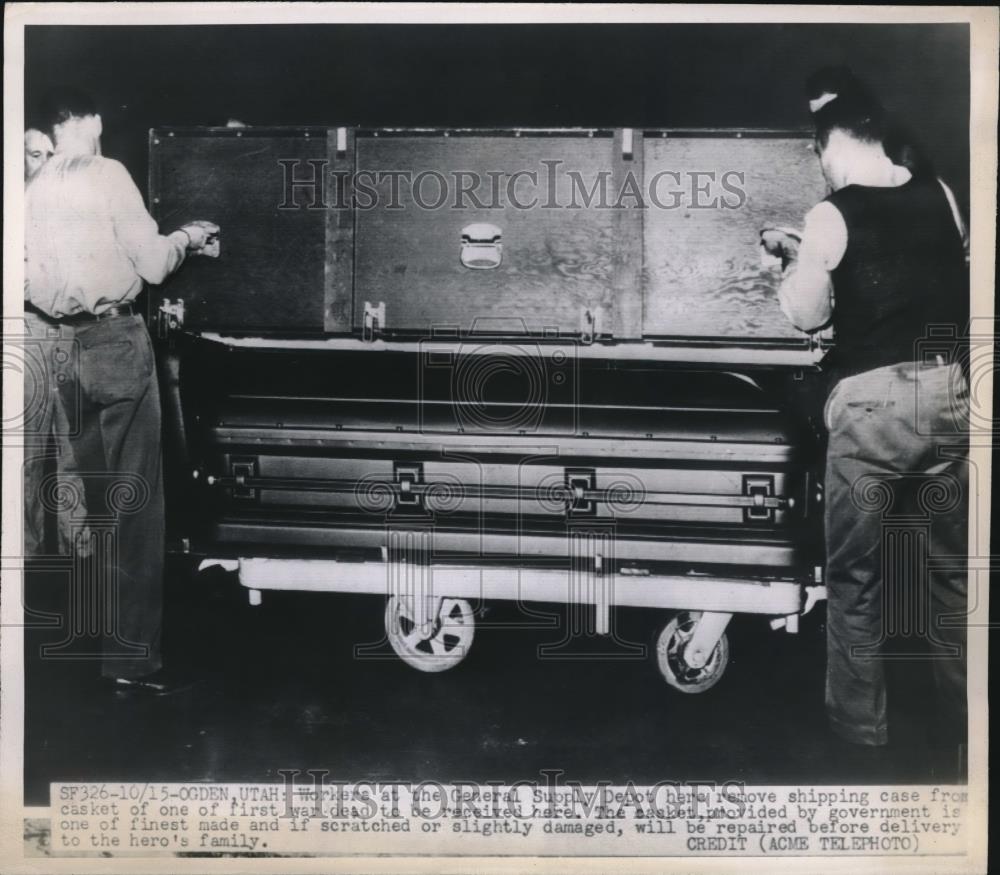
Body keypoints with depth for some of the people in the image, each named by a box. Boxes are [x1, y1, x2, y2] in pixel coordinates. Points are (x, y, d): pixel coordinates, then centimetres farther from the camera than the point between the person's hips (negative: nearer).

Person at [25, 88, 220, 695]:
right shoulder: (107, 174, -7)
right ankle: (131, 654, -1)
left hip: (66, 349, 6)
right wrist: (188, 237, 10)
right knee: (135, 499, -2)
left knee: (91, 496, 17)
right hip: (117, 341, -6)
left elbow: (31, 284, 7)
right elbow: (153, 265, -8)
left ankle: (93, 636, 29)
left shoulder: (34, 190, 8)